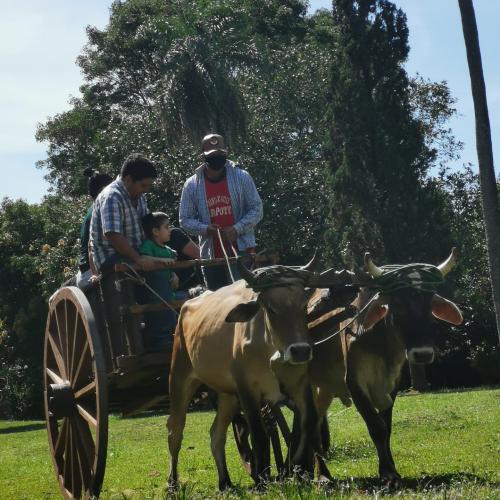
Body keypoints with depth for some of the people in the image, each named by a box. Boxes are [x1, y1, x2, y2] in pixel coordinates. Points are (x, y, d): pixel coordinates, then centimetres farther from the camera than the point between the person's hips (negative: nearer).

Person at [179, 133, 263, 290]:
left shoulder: (241, 177, 0)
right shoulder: (192, 185, 2)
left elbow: (256, 209, 1)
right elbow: (185, 220, 5)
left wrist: (237, 229, -14)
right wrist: (204, 229, -14)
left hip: (242, 251, -2)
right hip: (211, 257, 2)